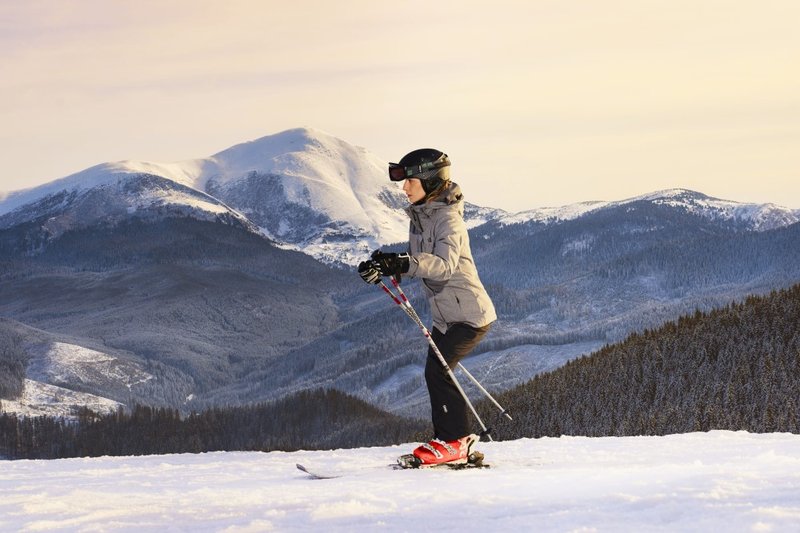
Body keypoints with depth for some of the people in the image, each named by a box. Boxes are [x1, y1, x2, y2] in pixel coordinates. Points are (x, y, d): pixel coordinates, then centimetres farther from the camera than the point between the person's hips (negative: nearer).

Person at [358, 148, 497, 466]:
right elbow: (418, 264, 13)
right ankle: (458, 438, 21)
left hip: (471, 314, -9)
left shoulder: (447, 217, -19)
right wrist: (386, 266, -5)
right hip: (444, 316, 9)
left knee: (437, 370, -17)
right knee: (436, 373, 9)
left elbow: (445, 264, -35)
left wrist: (401, 263, -48)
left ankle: (453, 442, -7)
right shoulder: (419, 216, 9)